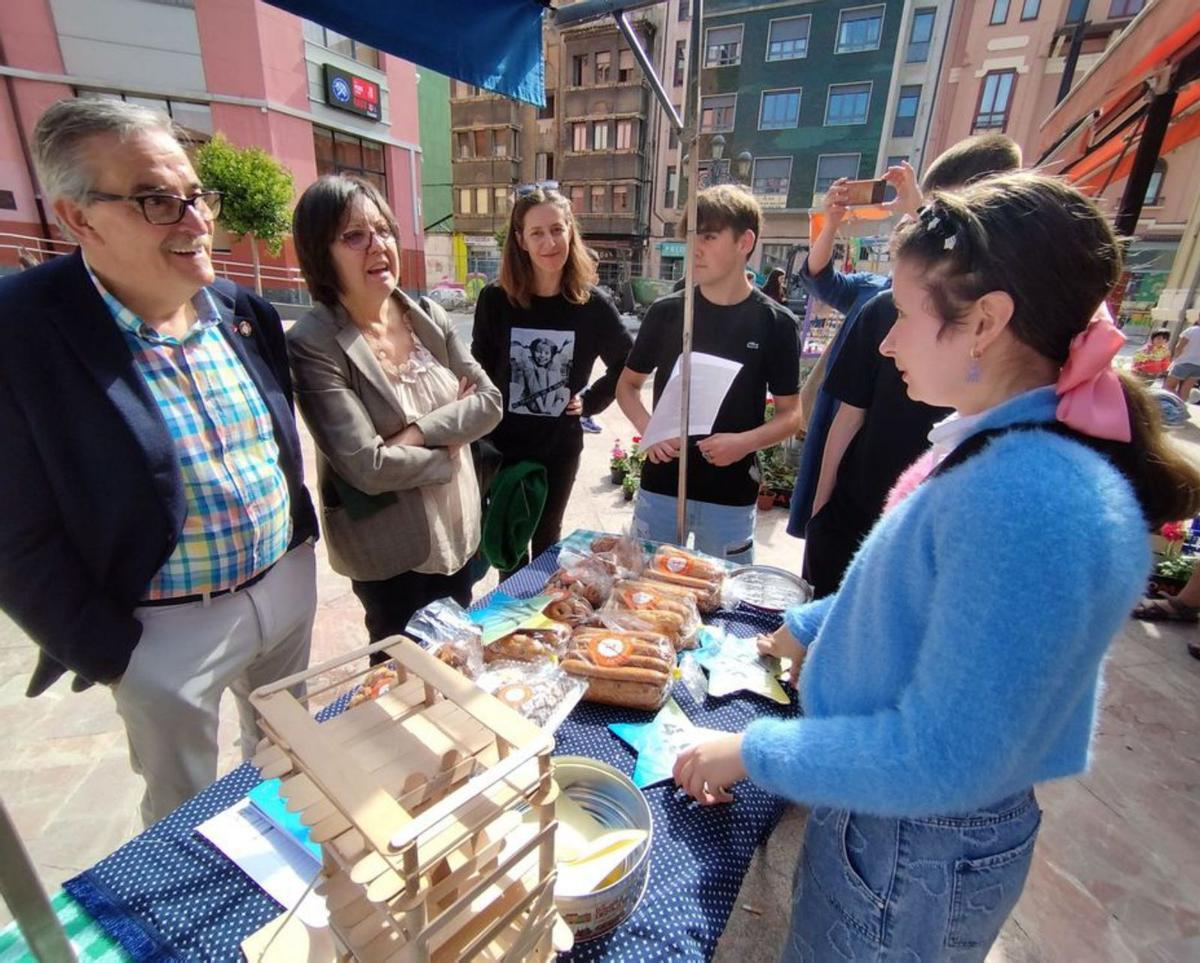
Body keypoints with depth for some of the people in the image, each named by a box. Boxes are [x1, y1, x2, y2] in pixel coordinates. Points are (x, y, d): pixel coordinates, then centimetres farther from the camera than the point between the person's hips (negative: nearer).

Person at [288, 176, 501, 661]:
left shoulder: (429, 316, -1)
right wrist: (449, 450, -11)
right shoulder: (313, 344, -20)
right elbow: (368, 466, -25)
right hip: (388, 548, -5)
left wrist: (420, 431, -20)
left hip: (457, 529, 5)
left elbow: (490, 402, -5)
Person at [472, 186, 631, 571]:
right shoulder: (494, 299, -9)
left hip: (560, 447, 0)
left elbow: (628, 364, 6)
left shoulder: (593, 303, -9)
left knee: (546, 540, 18)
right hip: (502, 443, 0)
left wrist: (591, 400, -4)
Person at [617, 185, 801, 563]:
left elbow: (790, 413, 0)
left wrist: (746, 442, -19)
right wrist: (648, 429, -11)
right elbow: (627, 384, 8)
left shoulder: (775, 323, -5)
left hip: (731, 494, -1)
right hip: (661, 484, 2)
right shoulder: (666, 312, -1)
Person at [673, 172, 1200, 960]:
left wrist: (753, 753, -20)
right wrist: (808, 627, 16)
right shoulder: (1005, 445, -2)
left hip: (917, 854, -7)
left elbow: (942, 761, -29)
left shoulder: (1031, 499, -33)